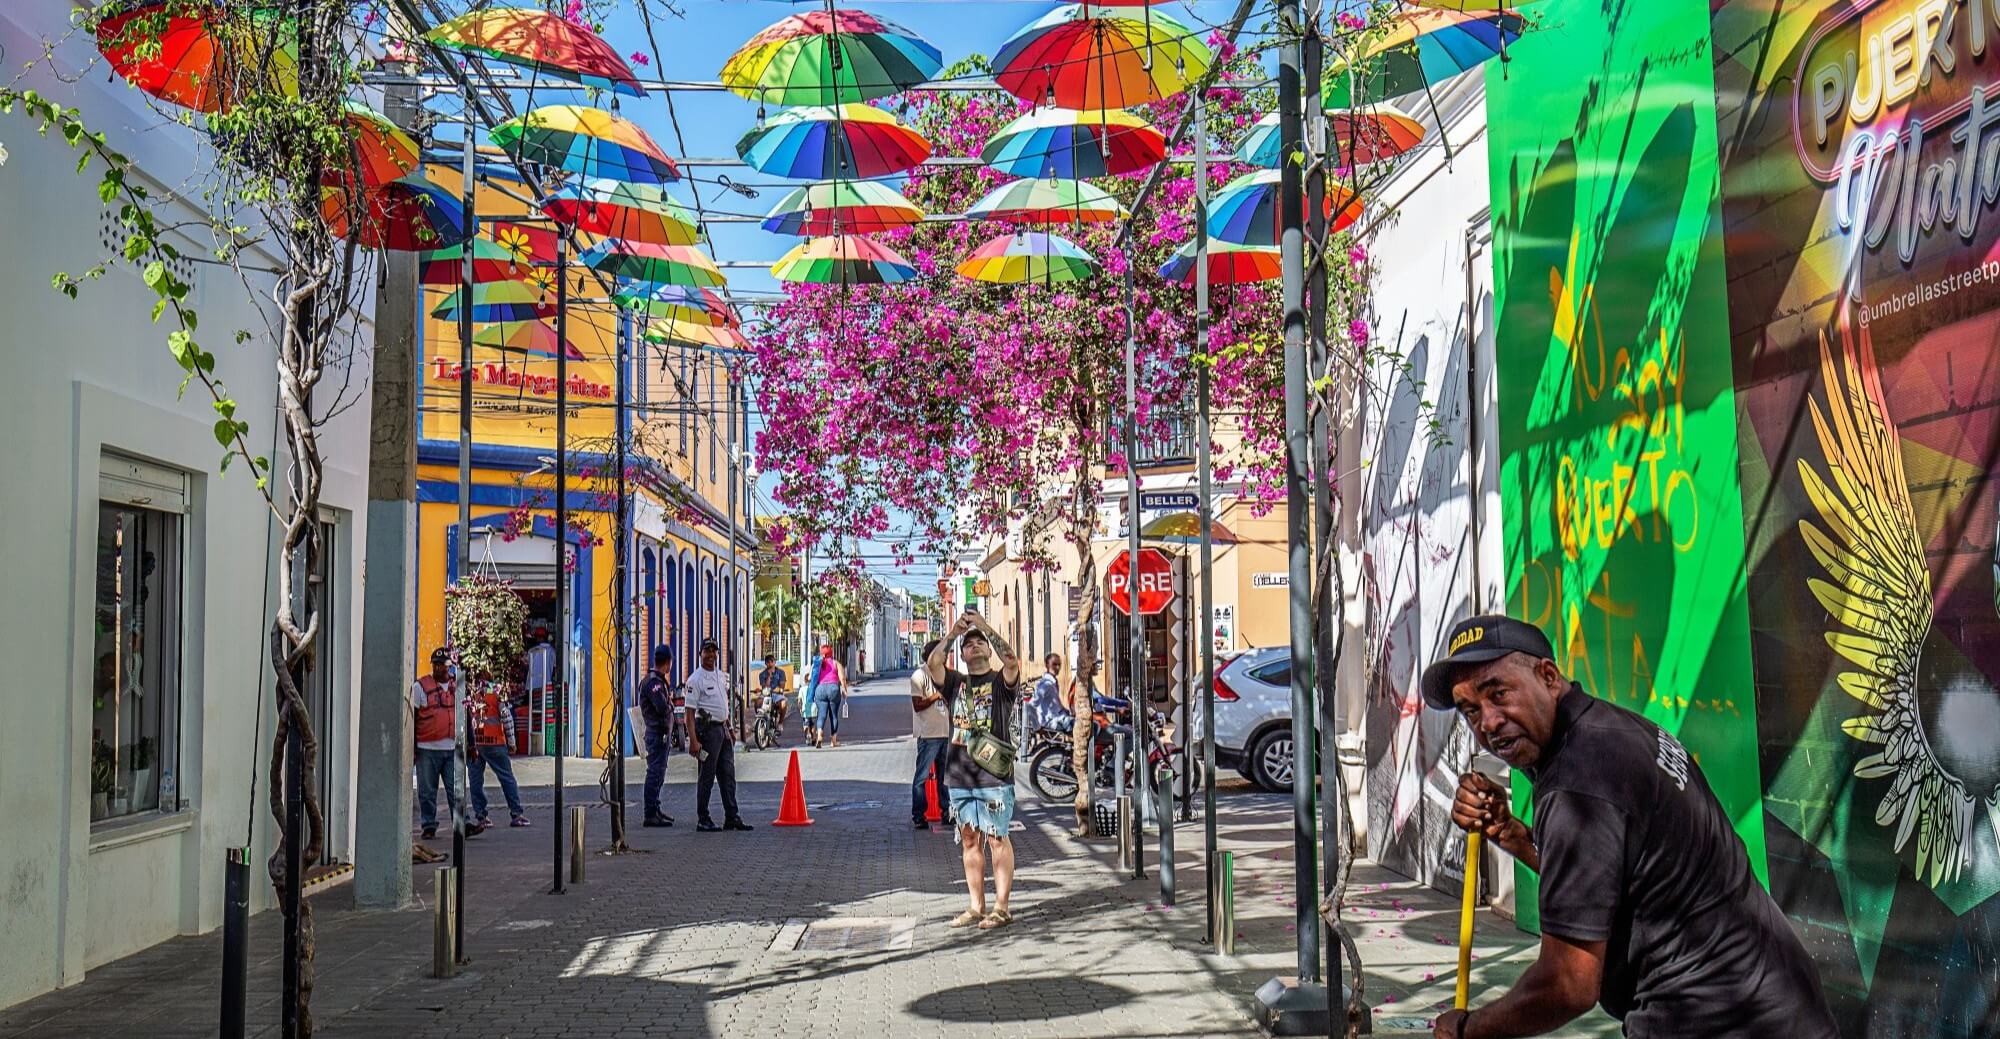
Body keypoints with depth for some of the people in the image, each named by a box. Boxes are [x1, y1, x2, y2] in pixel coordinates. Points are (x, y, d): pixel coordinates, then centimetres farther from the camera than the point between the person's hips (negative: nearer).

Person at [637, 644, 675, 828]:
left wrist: (668, 701, 5)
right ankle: (650, 815, -9)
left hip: (661, 732, 11)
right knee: (655, 773, -9)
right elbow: (663, 708, -25)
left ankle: (655, 810, 26)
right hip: (657, 732, -11)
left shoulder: (656, 680, 15)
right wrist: (670, 701, -6)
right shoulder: (653, 682, -18)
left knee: (658, 773, 17)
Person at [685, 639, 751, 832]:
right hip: (707, 729, -8)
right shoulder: (696, 679, -10)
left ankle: (732, 817, 12)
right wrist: (693, 741, -20)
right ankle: (703, 820, 4)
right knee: (707, 777, -3)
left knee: (728, 775, 8)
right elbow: (690, 712, -14)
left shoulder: (722, 676, 14)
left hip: (723, 728, 8)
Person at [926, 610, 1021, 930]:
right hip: (960, 775, 4)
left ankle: (1001, 907, 3)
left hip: (994, 775, -4)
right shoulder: (955, 682, 13)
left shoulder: (1001, 681, 3)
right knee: (970, 840, 9)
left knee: (997, 839, -2)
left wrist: (985, 627, -17)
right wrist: (954, 632, -11)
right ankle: (976, 907, 16)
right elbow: (932, 664, -4)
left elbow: (1012, 661, -17)